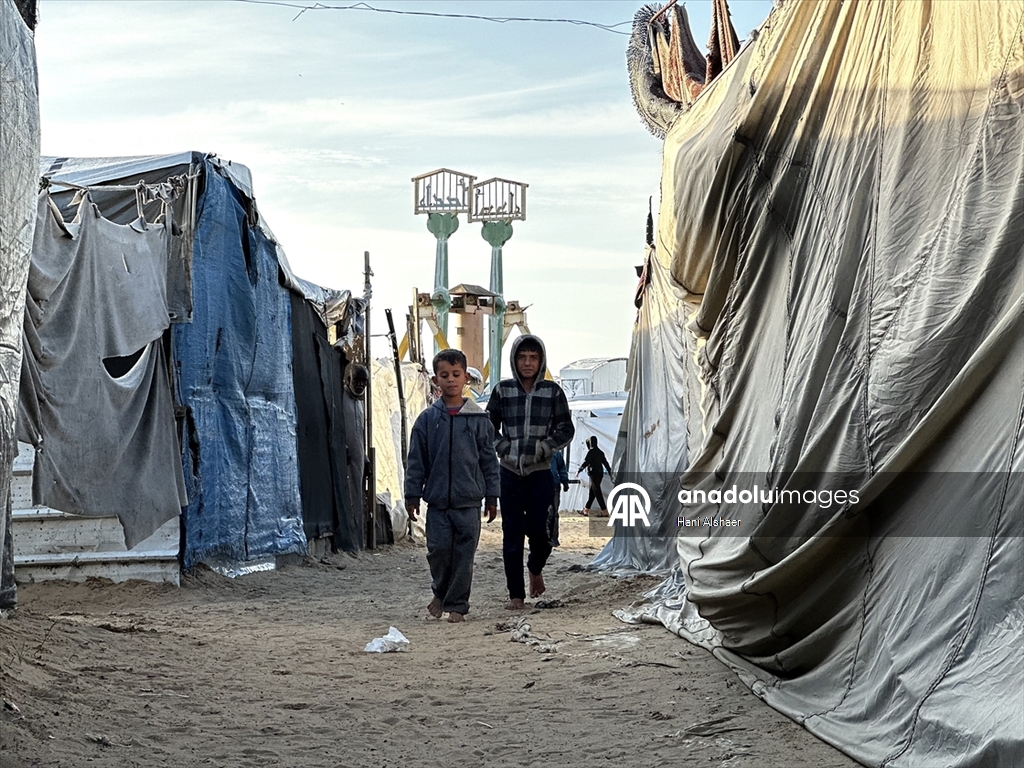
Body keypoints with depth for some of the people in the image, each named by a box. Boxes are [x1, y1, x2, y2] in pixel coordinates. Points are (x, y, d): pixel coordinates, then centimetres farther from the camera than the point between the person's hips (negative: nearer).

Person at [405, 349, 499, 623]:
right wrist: (412, 496, 4)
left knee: (464, 554, 1)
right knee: (438, 549, -4)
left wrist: (492, 498, 5)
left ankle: (456, 604, 13)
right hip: (437, 501, 0)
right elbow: (416, 461, 7)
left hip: (469, 501, 0)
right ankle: (440, 592, 22)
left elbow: (489, 459, 7)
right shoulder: (427, 419, 4)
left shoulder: (478, 418, 3)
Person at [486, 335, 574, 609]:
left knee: (537, 529, -4)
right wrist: (506, 448, -6)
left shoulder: (552, 392, 2)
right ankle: (516, 594, 7)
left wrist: (542, 448, -8)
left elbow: (565, 429, 4)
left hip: (540, 473, 0)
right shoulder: (502, 391, 2)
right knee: (512, 533, -1)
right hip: (509, 473, 0)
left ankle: (536, 569, 30)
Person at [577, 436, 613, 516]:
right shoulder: (600, 452, 13)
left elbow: (585, 463, -16)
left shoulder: (591, 452, -12)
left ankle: (605, 512, -12)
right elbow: (605, 463, 16)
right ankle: (586, 510, 20)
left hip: (594, 474, -9)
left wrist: (578, 471, -8)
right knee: (592, 493, 14)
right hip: (600, 474, 9)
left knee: (597, 493, -8)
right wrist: (610, 473, 19)